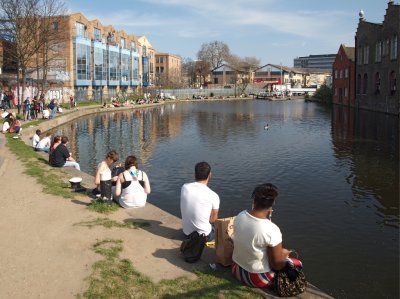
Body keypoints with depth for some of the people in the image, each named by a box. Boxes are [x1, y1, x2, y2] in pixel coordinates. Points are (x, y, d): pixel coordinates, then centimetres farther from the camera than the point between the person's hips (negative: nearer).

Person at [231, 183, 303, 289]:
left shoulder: (240, 216, -13)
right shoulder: (272, 230, -31)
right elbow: (277, 265, -20)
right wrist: (284, 253, 0)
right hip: (258, 279, -6)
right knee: (297, 264, 17)